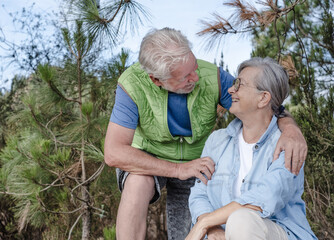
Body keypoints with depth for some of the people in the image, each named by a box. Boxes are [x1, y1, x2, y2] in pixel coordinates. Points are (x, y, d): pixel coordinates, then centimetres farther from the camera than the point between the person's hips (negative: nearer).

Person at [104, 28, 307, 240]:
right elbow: (114, 153, -34)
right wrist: (179, 170, -40)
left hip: (196, 162, 3)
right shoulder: (132, 85, -30)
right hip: (148, 162, -2)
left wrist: (290, 128, -43)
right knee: (138, 185, -36)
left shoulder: (212, 77, -25)